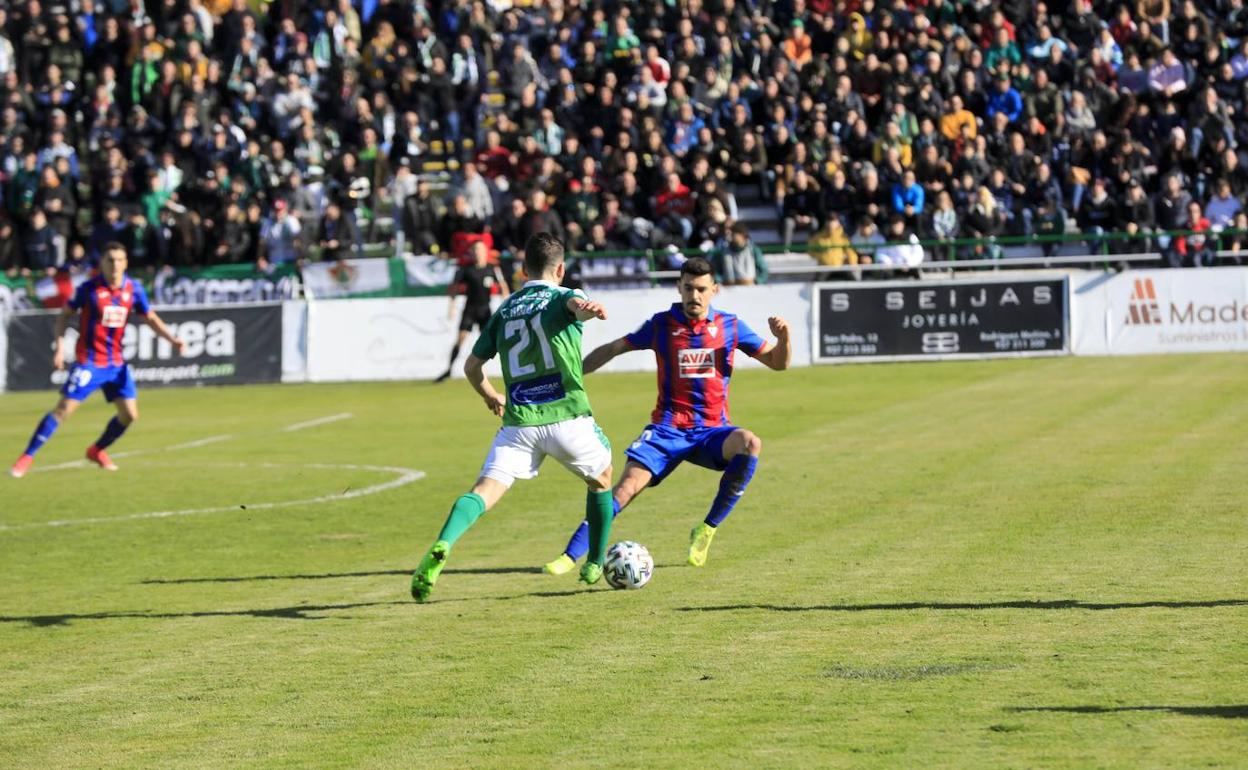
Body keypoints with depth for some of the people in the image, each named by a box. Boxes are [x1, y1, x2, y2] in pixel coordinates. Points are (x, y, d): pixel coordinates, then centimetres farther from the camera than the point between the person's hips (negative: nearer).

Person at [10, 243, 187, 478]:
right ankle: (27, 457, -4)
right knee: (64, 409, -12)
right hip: (89, 360, -5)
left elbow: (151, 318, 8)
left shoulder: (134, 289, -1)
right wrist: (60, 346, -10)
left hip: (116, 362, 5)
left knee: (130, 415, 3)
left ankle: (97, 451, 27)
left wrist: (172, 339, -7)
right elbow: (65, 314, -1)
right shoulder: (89, 288, -11)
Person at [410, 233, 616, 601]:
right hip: (567, 416, -2)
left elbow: (471, 366, 22)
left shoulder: (505, 309, 19)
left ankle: (441, 547, -37)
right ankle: (596, 564, 32)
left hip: (518, 420, 2)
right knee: (601, 479, 25)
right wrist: (588, 307, -45)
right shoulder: (562, 297, 7)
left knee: (486, 490, -10)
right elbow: (575, 304, -21)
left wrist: (489, 395, 42)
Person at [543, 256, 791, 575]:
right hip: (668, 428, -1)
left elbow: (778, 362, 6)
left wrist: (783, 336, -15)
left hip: (712, 430, 1)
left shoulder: (729, 326, 3)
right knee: (628, 486, -19)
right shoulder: (661, 324, 1)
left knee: (750, 445, -31)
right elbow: (612, 349, 10)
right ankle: (571, 556, -16)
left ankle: (707, 530, -17)